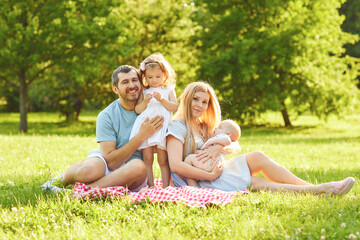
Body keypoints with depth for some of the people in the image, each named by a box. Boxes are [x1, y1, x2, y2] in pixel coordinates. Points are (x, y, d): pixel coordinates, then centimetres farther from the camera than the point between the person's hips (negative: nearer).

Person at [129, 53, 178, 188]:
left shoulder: (169, 90, 12)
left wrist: (162, 100, -11)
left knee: (163, 160, -2)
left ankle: (165, 186, 0)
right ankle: (150, 186, 1)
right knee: (147, 159, -3)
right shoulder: (144, 91, 16)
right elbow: (137, 110, 10)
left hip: (162, 128, -2)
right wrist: (145, 102, -9)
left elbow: (175, 108, 2)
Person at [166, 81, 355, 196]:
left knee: (257, 157, -11)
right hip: (197, 184, -8)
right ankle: (318, 189, -21)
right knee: (255, 183, -21)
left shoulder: (204, 127, 18)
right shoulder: (178, 127, -9)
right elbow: (175, 165, -23)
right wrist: (210, 176, -22)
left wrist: (218, 147, -14)